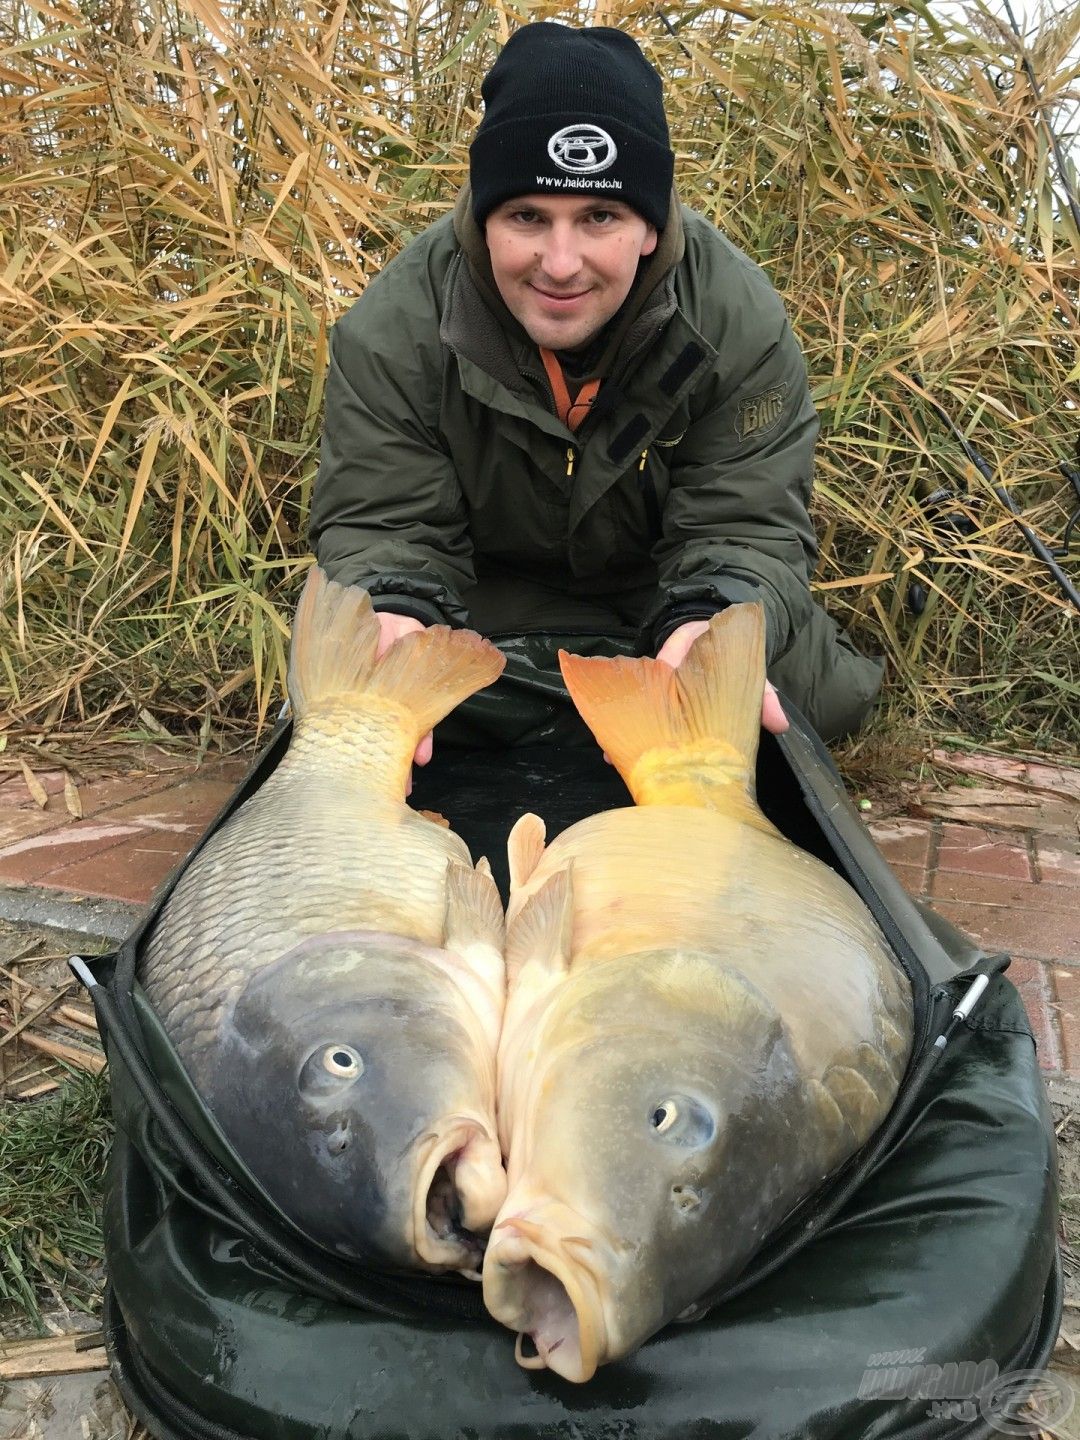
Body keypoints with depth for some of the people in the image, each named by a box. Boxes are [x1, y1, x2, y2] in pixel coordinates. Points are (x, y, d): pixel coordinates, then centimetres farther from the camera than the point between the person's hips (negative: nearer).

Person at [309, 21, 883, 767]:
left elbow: (746, 528, -23)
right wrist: (396, 615, -47)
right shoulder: (393, 330, -23)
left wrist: (711, 625, -48)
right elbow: (381, 525, -20)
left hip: (665, 595, 1)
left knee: (824, 689, -18)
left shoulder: (740, 322, -23)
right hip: (482, 605, 0)